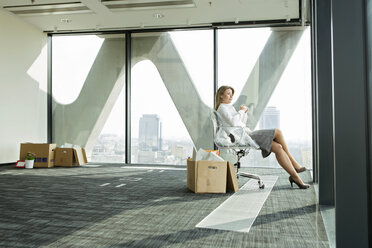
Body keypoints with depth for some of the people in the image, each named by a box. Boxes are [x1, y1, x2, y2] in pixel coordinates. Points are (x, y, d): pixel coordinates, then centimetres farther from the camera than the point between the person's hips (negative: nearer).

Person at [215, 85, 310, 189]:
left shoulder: (228, 107, 27)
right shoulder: (222, 108, -3)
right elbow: (233, 122, -20)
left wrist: (244, 112, 13)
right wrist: (241, 111, -6)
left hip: (247, 135, 9)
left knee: (278, 147, -7)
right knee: (277, 132, -14)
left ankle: (295, 176, -9)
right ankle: (293, 163, -5)